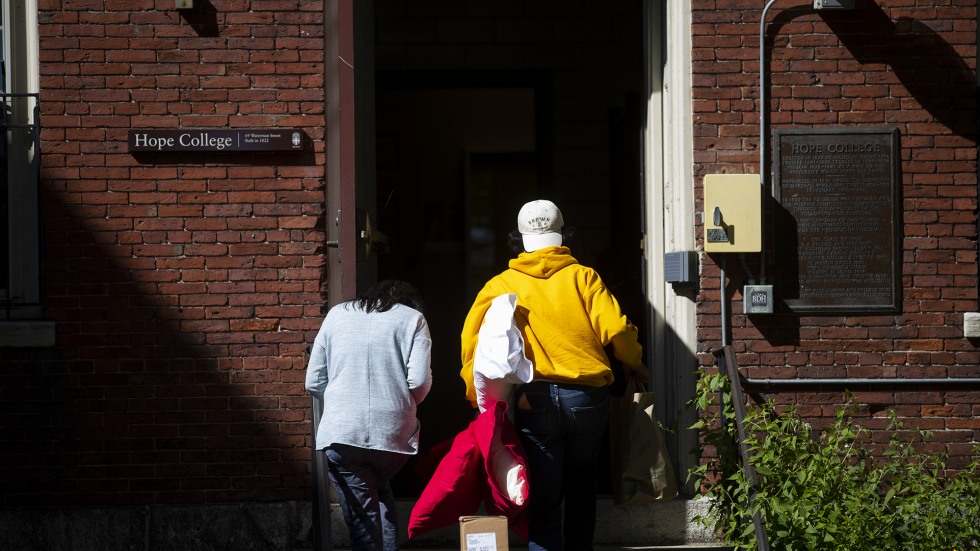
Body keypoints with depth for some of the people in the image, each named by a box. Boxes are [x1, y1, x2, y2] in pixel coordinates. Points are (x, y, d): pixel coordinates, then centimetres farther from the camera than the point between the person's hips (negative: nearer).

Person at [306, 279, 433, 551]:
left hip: (342, 433, 0)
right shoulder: (412, 318, 8)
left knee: (362, 519, 3)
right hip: (393, 433, 0)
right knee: (380, 491, 27)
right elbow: (420, 380, -3)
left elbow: (314, 381, 10)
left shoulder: (337, 314, 14)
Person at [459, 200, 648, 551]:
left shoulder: (500, 285, 6)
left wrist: (478, 397, 1)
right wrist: (634, 363, 12)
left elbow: (472, 338, -4)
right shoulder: (582, 276, 4)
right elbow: (615, 328, -6)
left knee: (544, 502, 1)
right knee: (581, 483, 23)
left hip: (534, 401, -1)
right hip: (587, 397, 1)